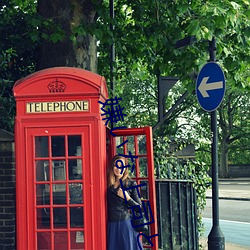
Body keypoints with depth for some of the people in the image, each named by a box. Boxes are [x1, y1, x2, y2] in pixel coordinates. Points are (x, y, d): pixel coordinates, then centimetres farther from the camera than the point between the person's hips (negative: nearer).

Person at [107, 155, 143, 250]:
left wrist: (127, 198, -13)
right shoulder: (109, 185, 9)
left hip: (126, 224, -3)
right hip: (111, 225, 3)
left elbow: (139, 208, -1)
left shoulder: (131, 184, -1)